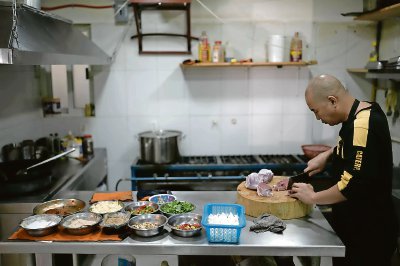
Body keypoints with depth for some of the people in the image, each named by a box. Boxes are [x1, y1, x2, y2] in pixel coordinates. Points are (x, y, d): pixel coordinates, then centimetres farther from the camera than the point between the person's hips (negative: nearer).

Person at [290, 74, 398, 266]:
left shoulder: (363, 125, -27)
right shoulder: (362, 115, 2)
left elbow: (354, 184, -30)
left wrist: (312, 197, -17)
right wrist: (328, 154, 6)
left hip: (369, 231, -9)